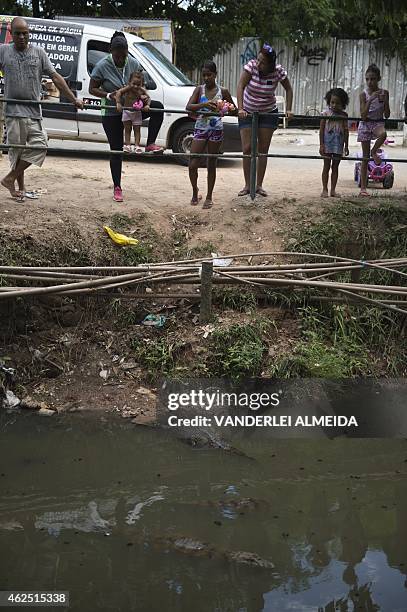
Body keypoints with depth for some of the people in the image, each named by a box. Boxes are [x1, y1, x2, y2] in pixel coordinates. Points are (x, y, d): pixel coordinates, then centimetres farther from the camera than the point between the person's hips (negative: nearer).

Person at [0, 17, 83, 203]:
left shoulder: (38, 52, 9)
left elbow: (55, 77, 8)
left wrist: (74, 100, 4)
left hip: (34, 111, 3)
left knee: (39, 146, -3)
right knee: (17, 149, 1)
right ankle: (20, 187, 12)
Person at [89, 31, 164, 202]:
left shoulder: (133, 63, -6)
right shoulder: (102, 65, -15)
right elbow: (92, 89, -11)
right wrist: (109, 95, -28)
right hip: (112, 113, -3)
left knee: (157, 107, -21)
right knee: (116, 149, 1)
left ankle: (150, 144, -16)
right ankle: (117, 187, 11)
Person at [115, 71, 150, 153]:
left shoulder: (142, 91, -8)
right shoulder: (128, 88, -18)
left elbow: (148, 98, 2)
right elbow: (119, 92, -28)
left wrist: (147, 105, -16)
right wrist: (118, 103, -36)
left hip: (137, 113, 2)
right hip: (127, 112, -2)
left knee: (137, 130, 4)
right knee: (127, 129, 6)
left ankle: (137, 146, 7)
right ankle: (127, 145, 9)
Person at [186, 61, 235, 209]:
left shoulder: (222, 91, 2)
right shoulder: (199, 89, 2)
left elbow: (233, 108, 12)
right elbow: (189, 107, -11)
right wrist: (204, 104, -27)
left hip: (216, 130, 0)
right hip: (200, 129, 0)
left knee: (212, 165, 7)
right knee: (193, 164, -5)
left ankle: (209, 197, 16)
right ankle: (195, 191, 20)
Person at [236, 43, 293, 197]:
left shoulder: (278, 71, -15)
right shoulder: (251, 65, -19)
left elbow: (288, 89, -2)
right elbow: (240, 86, -24)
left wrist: (288, 110, -11)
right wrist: (240, 109, -34)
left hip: (268, 112, 1)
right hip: (248, 112, -1)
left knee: (263, 150, 3)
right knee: (247, 148, -5)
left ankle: (259, 185, 10)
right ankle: (247, 185, 3)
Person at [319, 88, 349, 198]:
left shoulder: (344, 115, 3)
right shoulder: (326, 114, -3)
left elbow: (346, 131, 6)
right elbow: (321, 129, -2)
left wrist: (346, 146, 5)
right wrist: (321, 144, -7)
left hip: (338, 144, 2)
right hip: (328, 143, -2)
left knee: (335, 167, 6)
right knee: (326, 166, 2)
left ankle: (333, 190, 10)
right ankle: (324, 189, 7)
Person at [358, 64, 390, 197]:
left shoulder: (384, 93, -2)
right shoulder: (364, 94, -6)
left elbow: (387, 115, -1)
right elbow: (363, 116, -15)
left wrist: (385, 101, -15)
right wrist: (370, 100, -23)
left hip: (378, 122, 1)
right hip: (365, 124, -1)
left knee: (383, 134, -40)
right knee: (365, 158, -2)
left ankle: (374, 152, -8)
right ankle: (363, 188, 3)